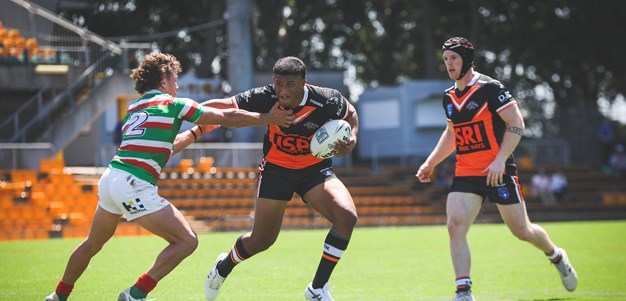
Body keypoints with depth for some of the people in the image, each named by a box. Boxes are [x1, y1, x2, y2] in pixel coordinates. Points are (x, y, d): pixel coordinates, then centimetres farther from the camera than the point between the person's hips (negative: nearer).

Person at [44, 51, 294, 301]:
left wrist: (197, 131, 38)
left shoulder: (134, 109, 22)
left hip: (109, 179, 8)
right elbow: (228, 118, 4)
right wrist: (268, 118, 14)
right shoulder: (173, 104, 2)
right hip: (134, 186, -8)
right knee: (187, 241, -2)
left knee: (92, 244, 27)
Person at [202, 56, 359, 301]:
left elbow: (350, 113, -1)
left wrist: (352, 139, -19)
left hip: (315, 168, 1)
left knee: (347, 216, -24)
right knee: (261, 241, 6)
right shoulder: (265, 98, -25)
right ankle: (224, 266, 43)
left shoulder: (326, 101, -23)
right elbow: (223, 106, -16)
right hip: (275, 168, -1)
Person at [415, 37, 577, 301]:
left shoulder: (489, 88, -10)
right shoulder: (449, 97, 11)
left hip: (498, 171, -5)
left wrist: (500, 160, -22)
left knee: (521, 230, 5)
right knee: (455, 226, -15)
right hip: (465, 174, 5)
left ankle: (556, 256, 36)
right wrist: (430, 163, 18)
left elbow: (516, 124, -13)